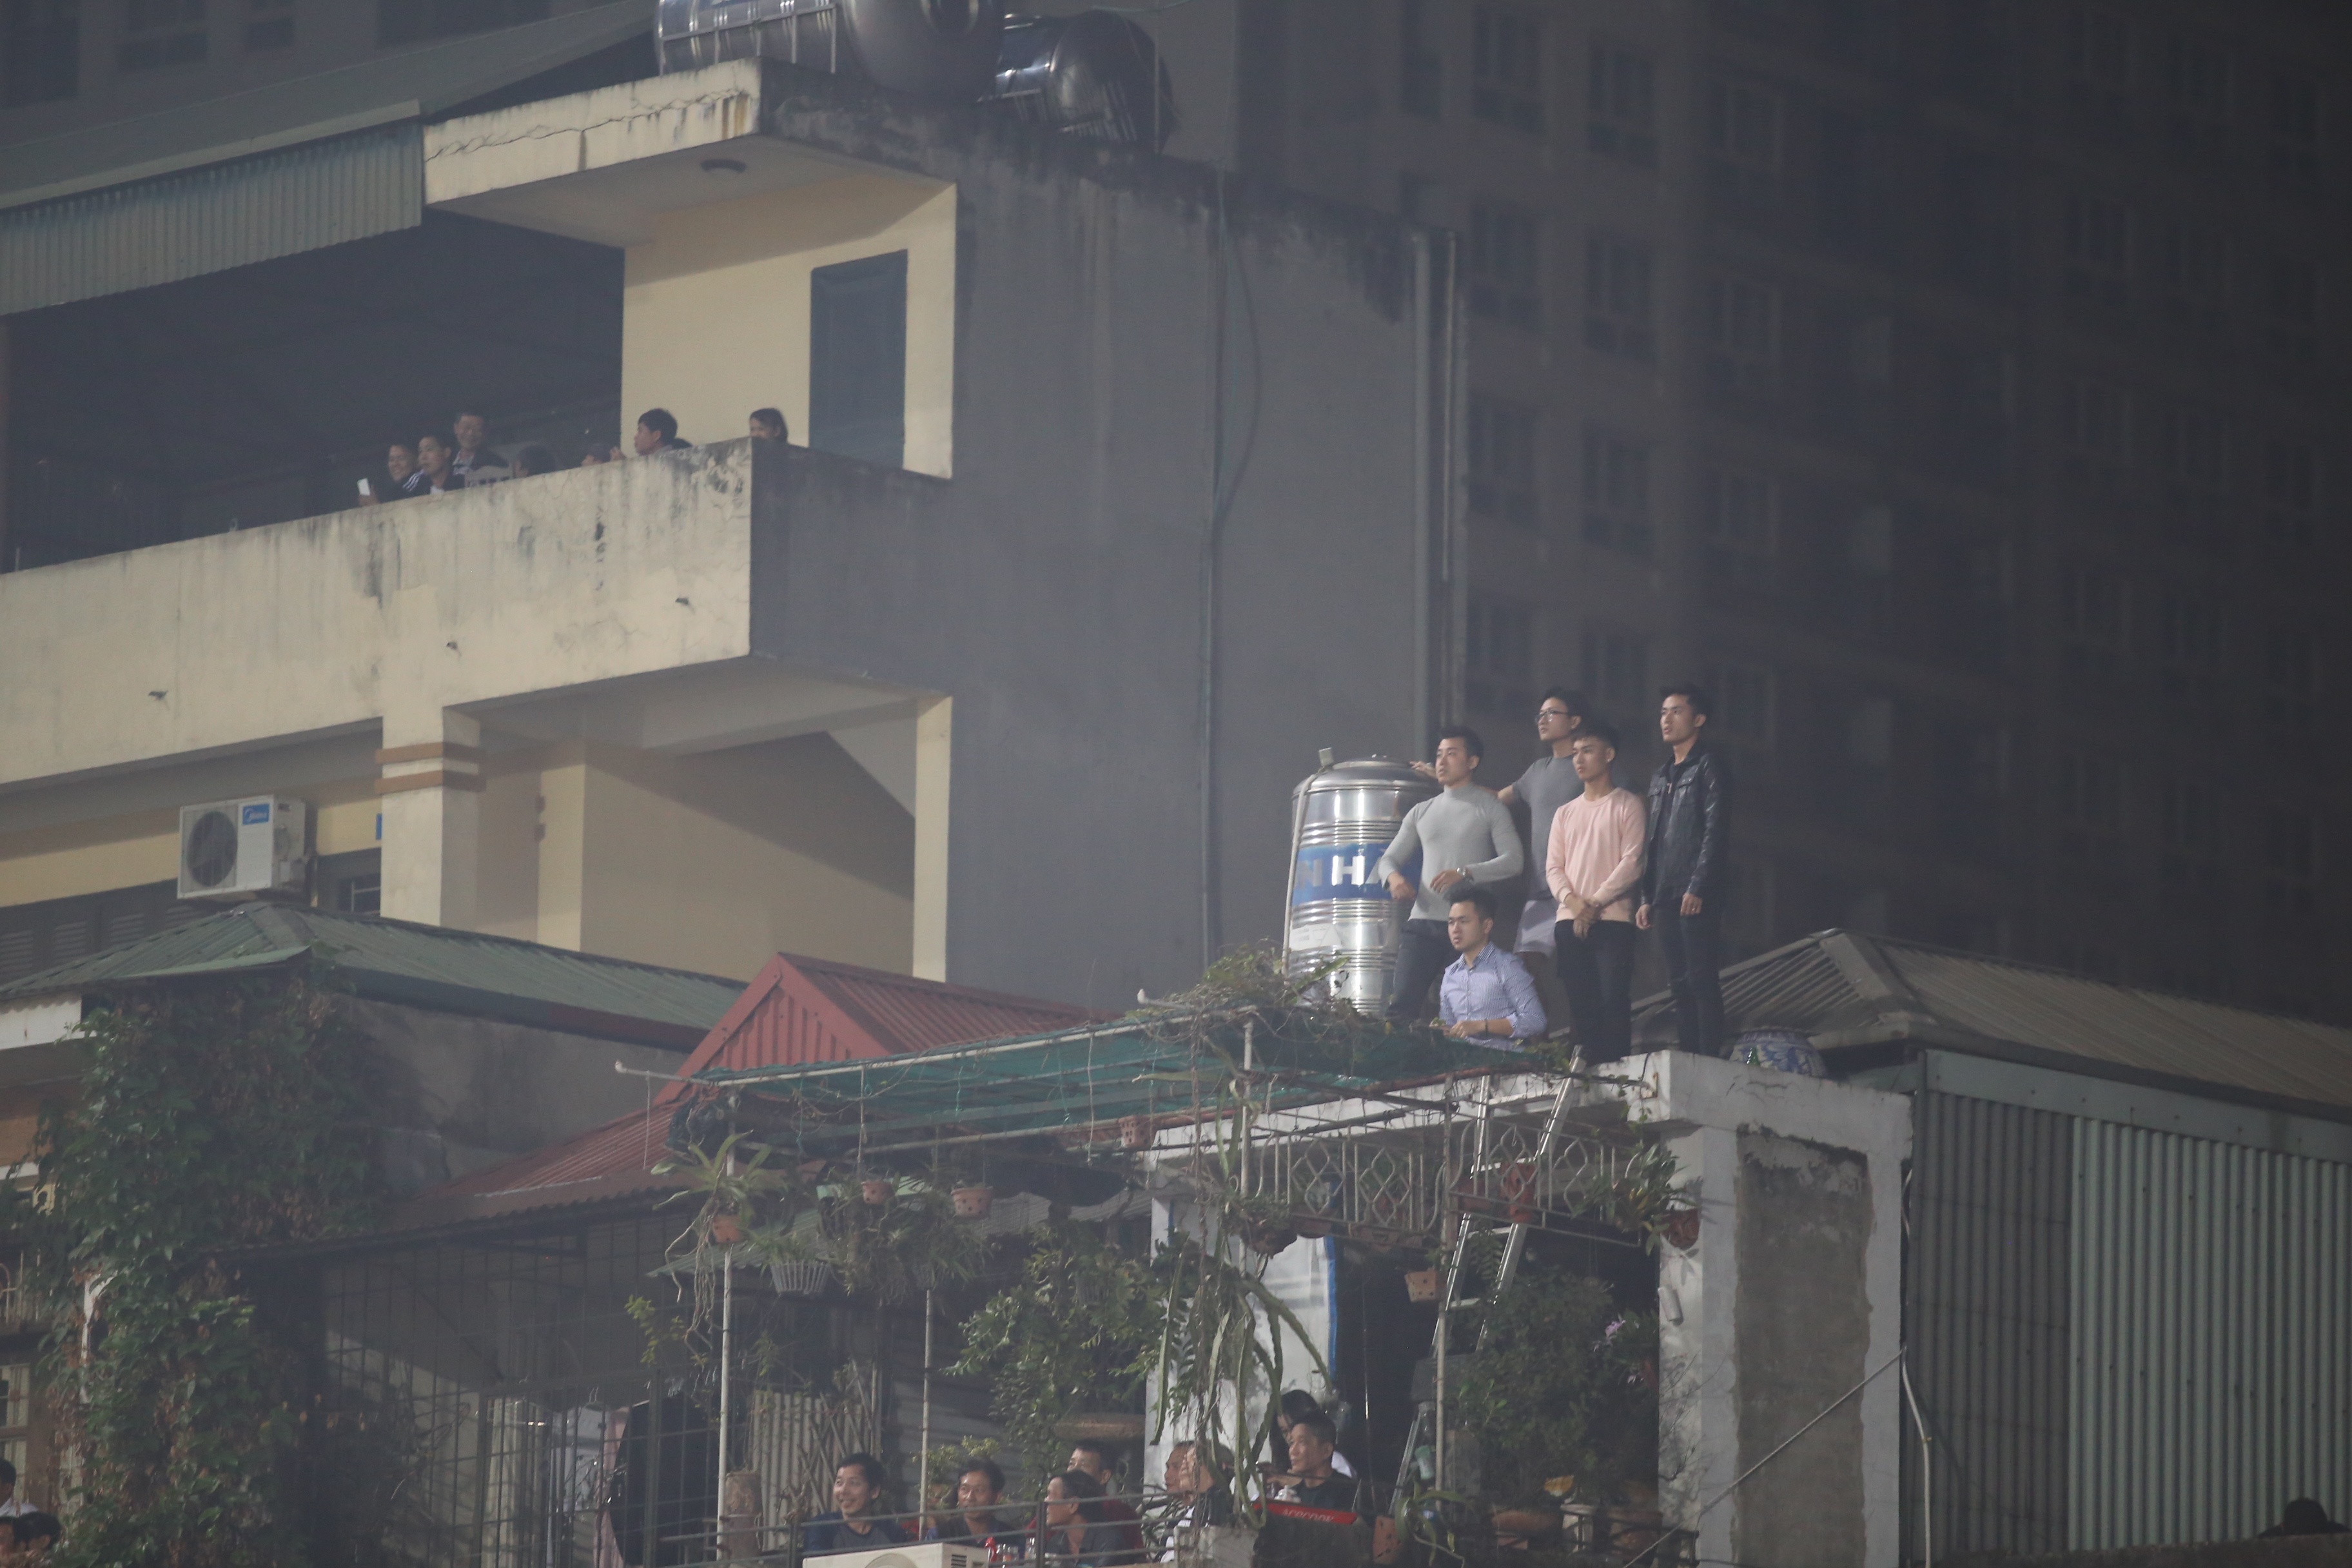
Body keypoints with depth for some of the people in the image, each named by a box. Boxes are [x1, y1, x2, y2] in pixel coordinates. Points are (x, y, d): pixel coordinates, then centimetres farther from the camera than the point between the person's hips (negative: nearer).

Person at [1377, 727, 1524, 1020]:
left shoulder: (1490, 809, 6)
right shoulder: (1422, 813, 20)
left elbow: (1513, 861, -5)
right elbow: (1389, 859, 20)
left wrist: (1465, 873, -20)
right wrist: (1393, 877, -6)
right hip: (1423, 922, 4)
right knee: (1402, 1003, -11)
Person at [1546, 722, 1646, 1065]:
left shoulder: (1627, 806, 4)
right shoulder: (1566, 813, 21)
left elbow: (1632, 863, -5)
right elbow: (1553, 866, 13)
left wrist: (1595, 903, -12)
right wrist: (1571, 901, -7)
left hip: (1612, 920, -5)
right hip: (1569, 922, 5)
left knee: (1613, 1003, -13)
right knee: (1580, 1006, 0)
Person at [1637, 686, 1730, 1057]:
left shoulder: (1709, 768, -2)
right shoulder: (1662, 778, 23)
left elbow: (1715, 832, -11)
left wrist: (1698, 887, -19)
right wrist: (1647, 898, 16)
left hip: (1697, 898, -8)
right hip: (1666, 898, 8)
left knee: (1702, 981, -12)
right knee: (1680, 985, 6)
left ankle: (1709, 1060, -14)